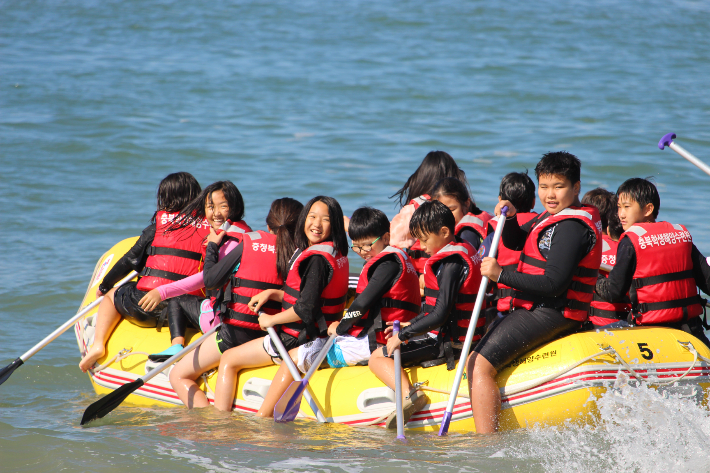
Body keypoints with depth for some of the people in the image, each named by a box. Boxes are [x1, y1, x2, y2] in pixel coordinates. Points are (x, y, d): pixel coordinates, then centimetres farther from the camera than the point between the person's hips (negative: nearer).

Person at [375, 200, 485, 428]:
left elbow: (440, 315, -25)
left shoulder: (450, 264, -20)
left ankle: (409, 394, -34)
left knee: (378, 358, -12)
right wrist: (410, 326, 17)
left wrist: (403, 336, -18)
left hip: (448, 341, -11)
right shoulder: (464, 252, 11)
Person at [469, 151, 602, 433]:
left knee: (480, 366, -20)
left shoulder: (570, 227, -17)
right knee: (475, 360, 21)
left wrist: (502, 275, -23)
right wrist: (509, 219, 2)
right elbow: (516, 243, 24)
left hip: (547, 314, -11)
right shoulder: (556, 217, 16)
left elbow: (554, 285, -25)